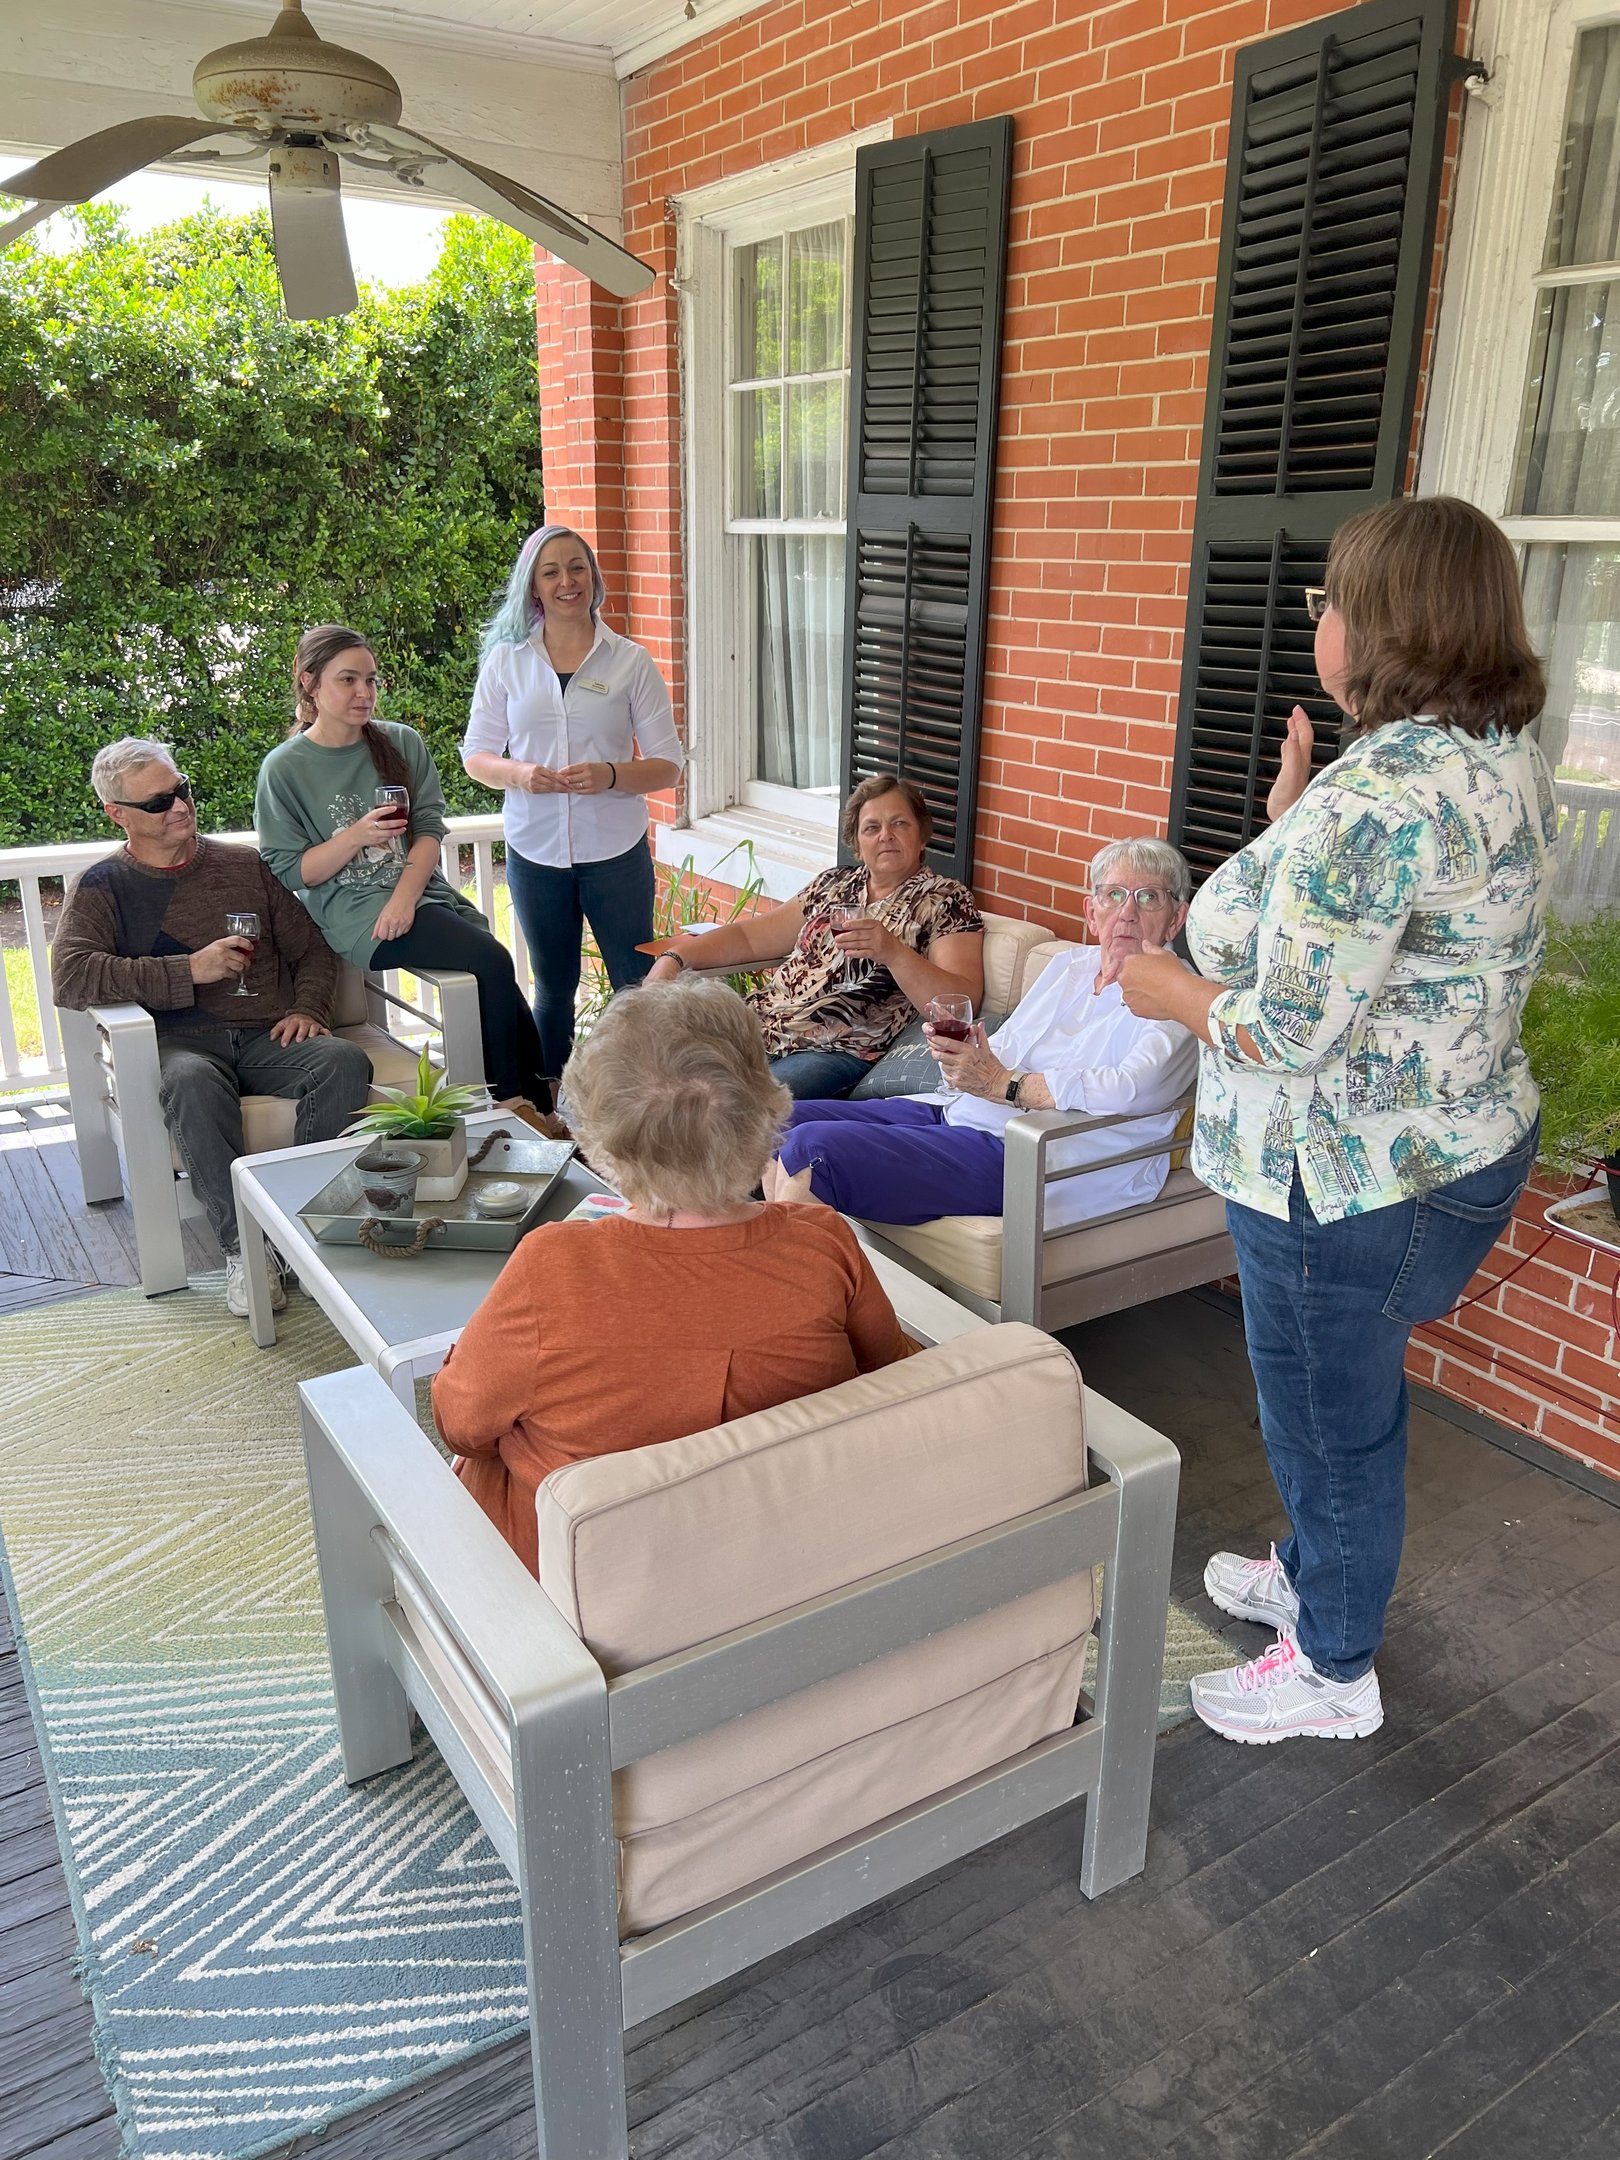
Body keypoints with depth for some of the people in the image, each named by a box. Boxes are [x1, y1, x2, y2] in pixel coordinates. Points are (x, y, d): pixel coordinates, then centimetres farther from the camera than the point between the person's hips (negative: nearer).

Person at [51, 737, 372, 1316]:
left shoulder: (246, 865, 21)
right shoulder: (102, 887, 12)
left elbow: (312, 950, 23)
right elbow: (70, 977, -5)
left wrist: (307, 1009, 1)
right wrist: (189, 971, -10)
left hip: (267, 1035, 3)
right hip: (178, 1042, -2)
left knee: (345, 1061, -31)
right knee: (191, 1083, -40)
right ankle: (243, 1247, -36)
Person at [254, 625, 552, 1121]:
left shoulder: (402, 743, 12)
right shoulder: (284, 769, 1)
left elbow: (430, 830, 4)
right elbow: (286, 871, -1)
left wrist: (405, 896, -13)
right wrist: (358, 836, -15)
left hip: (422, 892, 4)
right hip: (355, 914, -4)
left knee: (497, 978, -22)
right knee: (493, 961, -25)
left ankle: (536, 1105, -8)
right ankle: (510, 1099, -12)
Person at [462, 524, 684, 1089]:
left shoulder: (630, 661, -1)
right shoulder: (506, 660, 3)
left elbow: (668, 764, -2)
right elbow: (476, 754, 6)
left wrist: (610, 775, -21)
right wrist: (520, 773, -16)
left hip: (615, 851, -2)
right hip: (535, 852, 2)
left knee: (637, 985, 1)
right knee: (553, 986, 16)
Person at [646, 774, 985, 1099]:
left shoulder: (947, 901, 2)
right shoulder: (835, 884, 21)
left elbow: (959, 1007, -12)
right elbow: (750, 937, 23)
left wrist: (893, 952, -26)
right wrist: (675, 957, 8)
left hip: (837, 1053, -6)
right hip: (757, 1025, 6)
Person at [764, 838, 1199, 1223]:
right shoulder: (1068, 966, 19)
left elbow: (1130, 1090, -24)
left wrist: (1002, 1084, -20)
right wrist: (955, 1051, -7)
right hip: (953, 1114, 9)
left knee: (813, 1148, -22)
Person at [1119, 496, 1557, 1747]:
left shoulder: (1378, 791, -28)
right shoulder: (1506, 761, 4)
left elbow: (1289, 1034, -29)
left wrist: (1169, 991, -11)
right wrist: (1295, 827, 10)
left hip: (1347, 1177, -10)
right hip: (1460, 1141, 10)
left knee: (1331, 1413, 11)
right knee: (1349, 1394, 27)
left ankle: (1334, 1671, 34)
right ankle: (1319, 1574, 51)